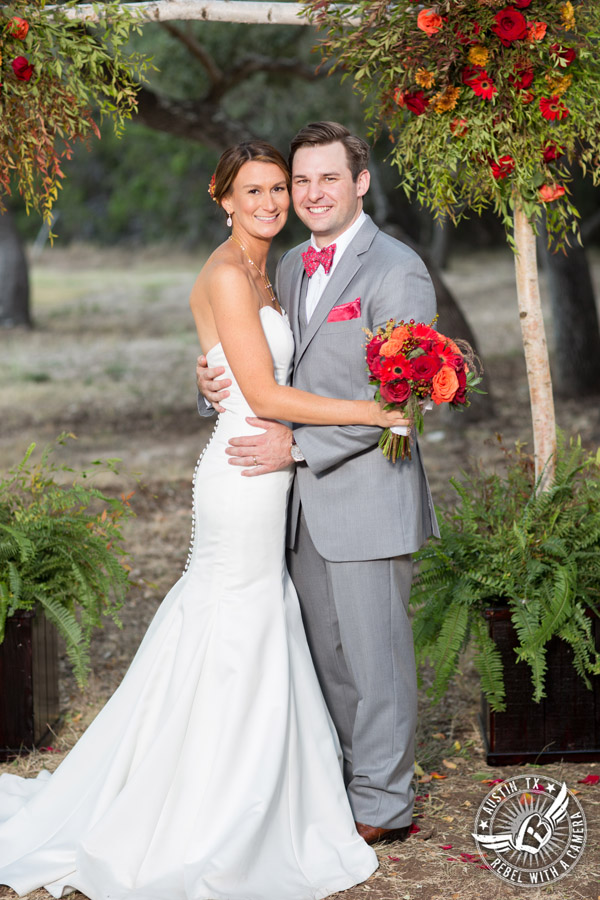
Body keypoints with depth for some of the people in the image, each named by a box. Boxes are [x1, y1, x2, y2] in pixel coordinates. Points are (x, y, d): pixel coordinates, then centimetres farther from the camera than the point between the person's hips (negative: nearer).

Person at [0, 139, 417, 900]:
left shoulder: (257, 274, 14)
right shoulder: (227, 275, -16)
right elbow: (264, 394, -21)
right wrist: (376, 413, -18)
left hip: (261, 480, 9)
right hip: (244, 484, -9)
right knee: (236, 657, 0)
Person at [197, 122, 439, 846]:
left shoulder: (397, 270, -11)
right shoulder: (291, 266, 13)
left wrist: (299, 444, -20)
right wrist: (217, 384, -5)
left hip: (367, 497, -7)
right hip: (302, 498, 8)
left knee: (374, 654, 2)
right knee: (325, 652, 17)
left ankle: (382, 805, 15)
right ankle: (341, 782, 32)